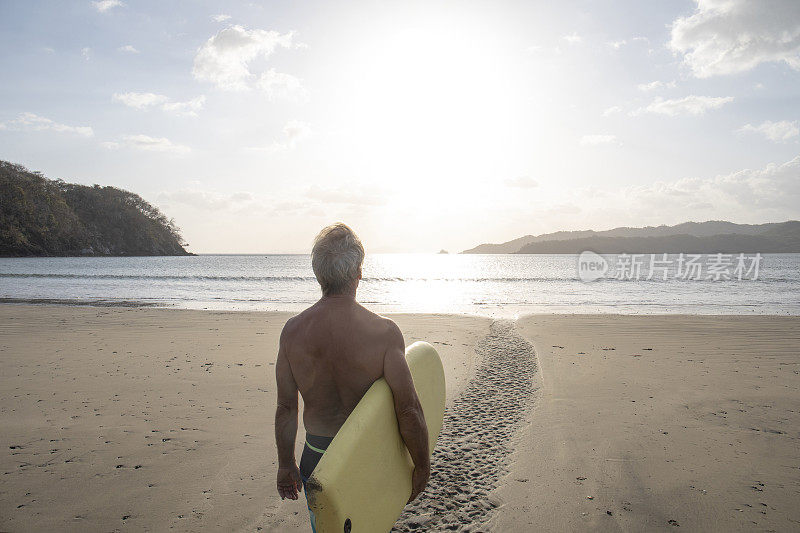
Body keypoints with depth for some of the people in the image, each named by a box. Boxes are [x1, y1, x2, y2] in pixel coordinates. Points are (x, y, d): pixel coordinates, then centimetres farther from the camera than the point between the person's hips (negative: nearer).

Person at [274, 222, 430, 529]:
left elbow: (286, 407, -2)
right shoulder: (383, 332, -21)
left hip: (316, 459, 2)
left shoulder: (293, 331, -11)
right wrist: (422, 467, -4)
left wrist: (286, 464, 11)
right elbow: (408, 410, -19)